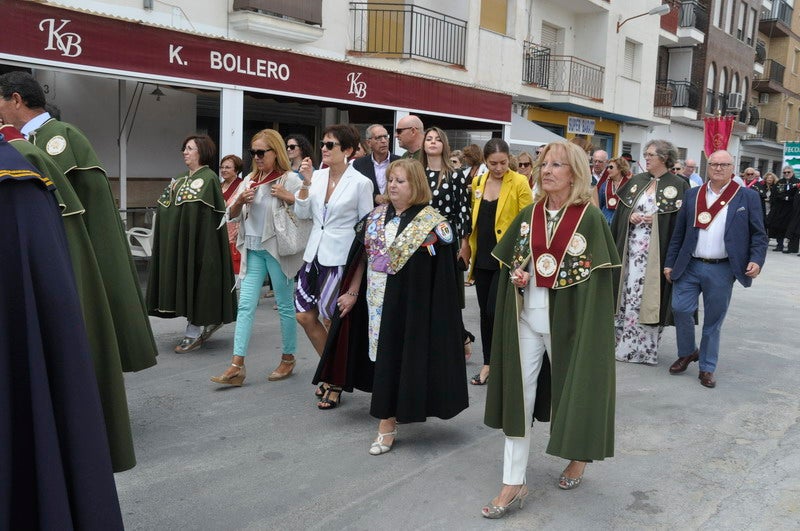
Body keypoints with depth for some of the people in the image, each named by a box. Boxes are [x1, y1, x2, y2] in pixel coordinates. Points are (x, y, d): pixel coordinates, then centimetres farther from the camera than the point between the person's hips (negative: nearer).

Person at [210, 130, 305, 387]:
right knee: (245, 305, 0)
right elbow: (232, 216, 16)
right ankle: (237, 366, 1)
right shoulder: (250, 180, 13)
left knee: (285, 305, 6)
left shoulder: (290, 179, -5)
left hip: (277, 249, -5)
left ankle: (288, 359, 22)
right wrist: (240, 200, -4)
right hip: (252, 249, 6)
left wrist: (287, 197, -23)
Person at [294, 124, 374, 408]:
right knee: (305, 316, 9)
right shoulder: (317, 176, 3)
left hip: (341, 257, -6)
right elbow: (302, 214, 5)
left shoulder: (360, 183, -9)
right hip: (314, 253, 6)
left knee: (331, 320, 2)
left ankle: (336, 383, 21)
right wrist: (305, 183, -8)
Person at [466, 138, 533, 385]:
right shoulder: (477, 183, 7)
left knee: (495, 311, -9)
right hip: (482, 258, 5)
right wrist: (467, 246, 13)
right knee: (485, 312, 12)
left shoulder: (519, 183, -8)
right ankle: (488, 363, 24)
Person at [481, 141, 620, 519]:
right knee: (517, 396, 2)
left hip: (568, 319, -4)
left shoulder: (590, 218, -8)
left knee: (572, 388, 11)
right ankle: (513, 483, 10)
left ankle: (579, 457, 39)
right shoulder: (529, 215, 5)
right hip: (526, 318, 4)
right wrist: (517, 276, -7)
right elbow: (510, 261, 14)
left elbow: (598, 276, -9)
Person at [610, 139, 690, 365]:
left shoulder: (679, 185, -2)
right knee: (629, 294, 5)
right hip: (632, 248, 4)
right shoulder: (636, 181, 11)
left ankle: (645, 348, 9)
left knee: (650, 297, -1)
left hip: (657, 251, -4)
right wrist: (630, 216, -7)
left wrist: (656, 219, -15)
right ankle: (624, 344, 14)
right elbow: (620, 210, 13)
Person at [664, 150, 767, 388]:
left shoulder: (747, 197, 1)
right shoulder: (692, 195, 7)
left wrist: (756, 260, -14)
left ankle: (707, 368, 20)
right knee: (680, 308, -3)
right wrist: (670, 262, 7)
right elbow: (679, 232, 9)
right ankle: (687, 352, 23)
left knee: (713, 321, 5)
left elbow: (758, 234, 1)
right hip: (690, 267, 2)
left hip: (722, 270, -2)